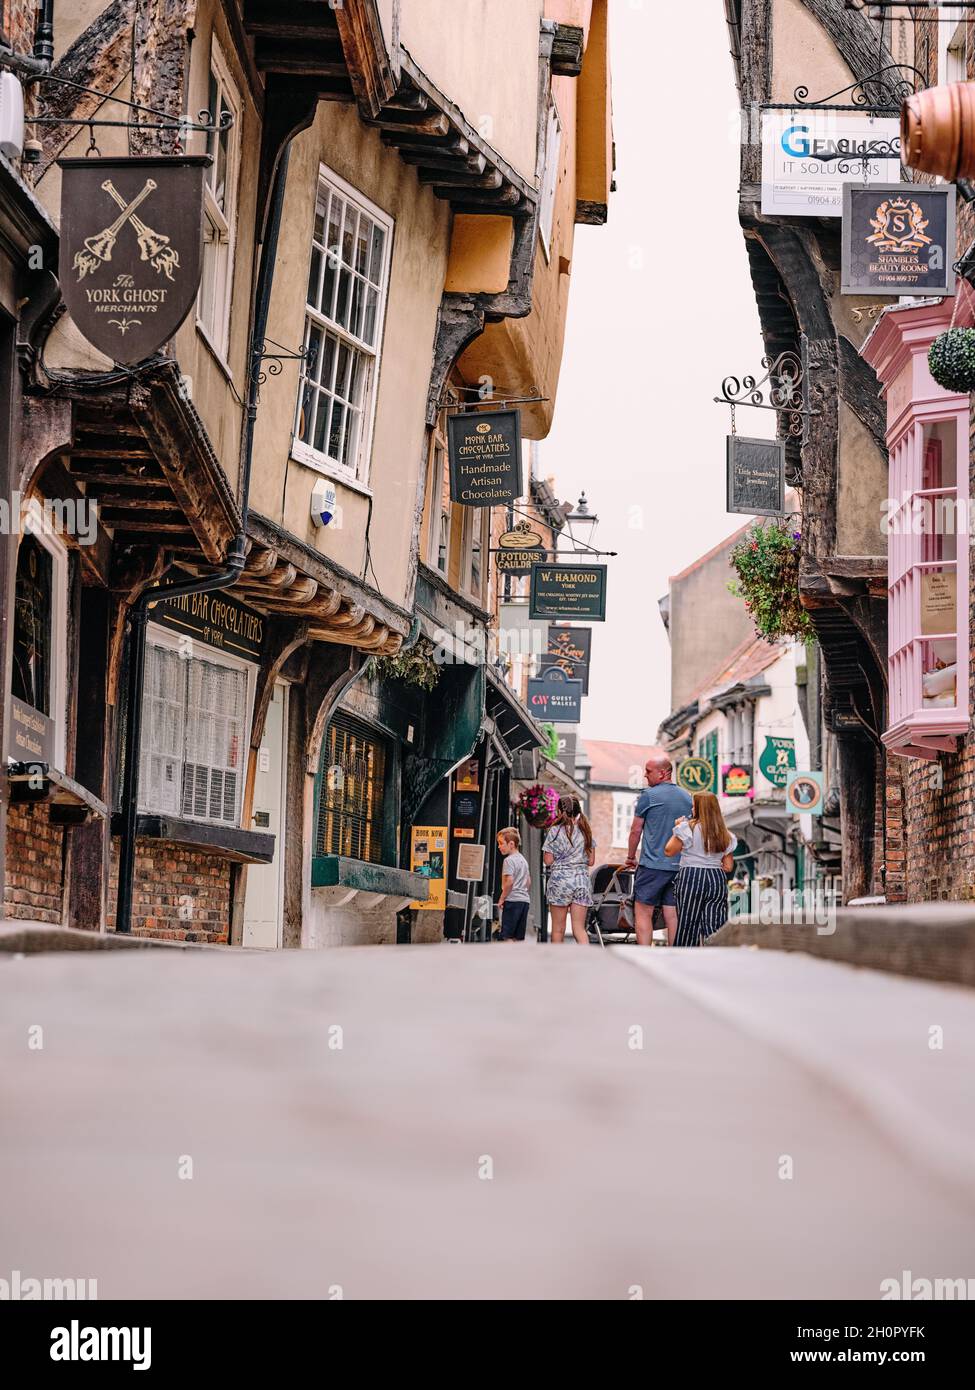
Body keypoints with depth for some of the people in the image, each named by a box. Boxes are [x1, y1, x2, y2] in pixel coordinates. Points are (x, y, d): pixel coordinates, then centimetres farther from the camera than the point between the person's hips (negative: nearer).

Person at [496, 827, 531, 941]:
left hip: (513, 900, -9)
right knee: (519, 937, 9)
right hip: (525, 900, 9)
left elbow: (509, 882, -19)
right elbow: (528, 882, 21)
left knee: (507, 936, -7)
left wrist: (502, 899, -11)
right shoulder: (523, 859, 18)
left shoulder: (509, 860, -10)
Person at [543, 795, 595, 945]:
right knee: (579, 928, 1)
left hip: (560, 880, -3)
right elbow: (591, 861, 8)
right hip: (582, 880, 3)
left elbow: (548, 860, -5)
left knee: (558, 929, 7)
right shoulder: (585, 831, 6)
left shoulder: (555, 831, -6)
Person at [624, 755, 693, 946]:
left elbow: (636, 830, 1)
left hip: (652, 865, -5)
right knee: (673, 915, 6)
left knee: (643, 913, -1)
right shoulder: (688, 798, 12)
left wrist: (630, 857, 14)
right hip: (680, 867, 5)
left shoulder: (648, 795, -5)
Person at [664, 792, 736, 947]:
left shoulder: (688, 828, -7)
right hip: (717, 879, 4)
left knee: (688, 923, 3)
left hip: (691, 877, -4)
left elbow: (669, 851, -1)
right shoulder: (725, 834, 9)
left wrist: (677, 828, 8)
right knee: (715, 925, 1)